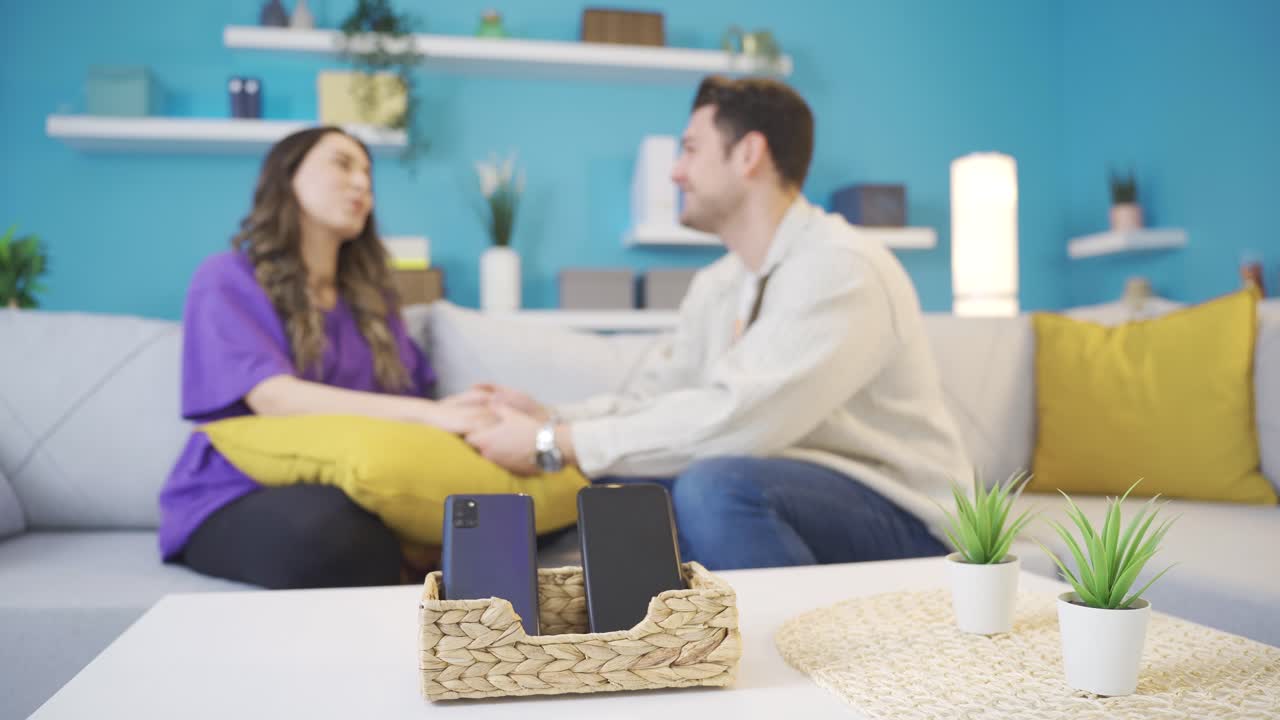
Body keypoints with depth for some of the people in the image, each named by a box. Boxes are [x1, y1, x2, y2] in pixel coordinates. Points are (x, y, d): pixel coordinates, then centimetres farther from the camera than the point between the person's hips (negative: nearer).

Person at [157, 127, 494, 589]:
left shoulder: (370, 298, 19)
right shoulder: (229, 278, -1)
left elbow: (410, 399, 10)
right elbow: (274, 398, -18)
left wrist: (468, 415, -15)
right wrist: (427, 414, -28)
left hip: (354, 491, 5)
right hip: (235, 499, -4)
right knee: (330, 527, -41)